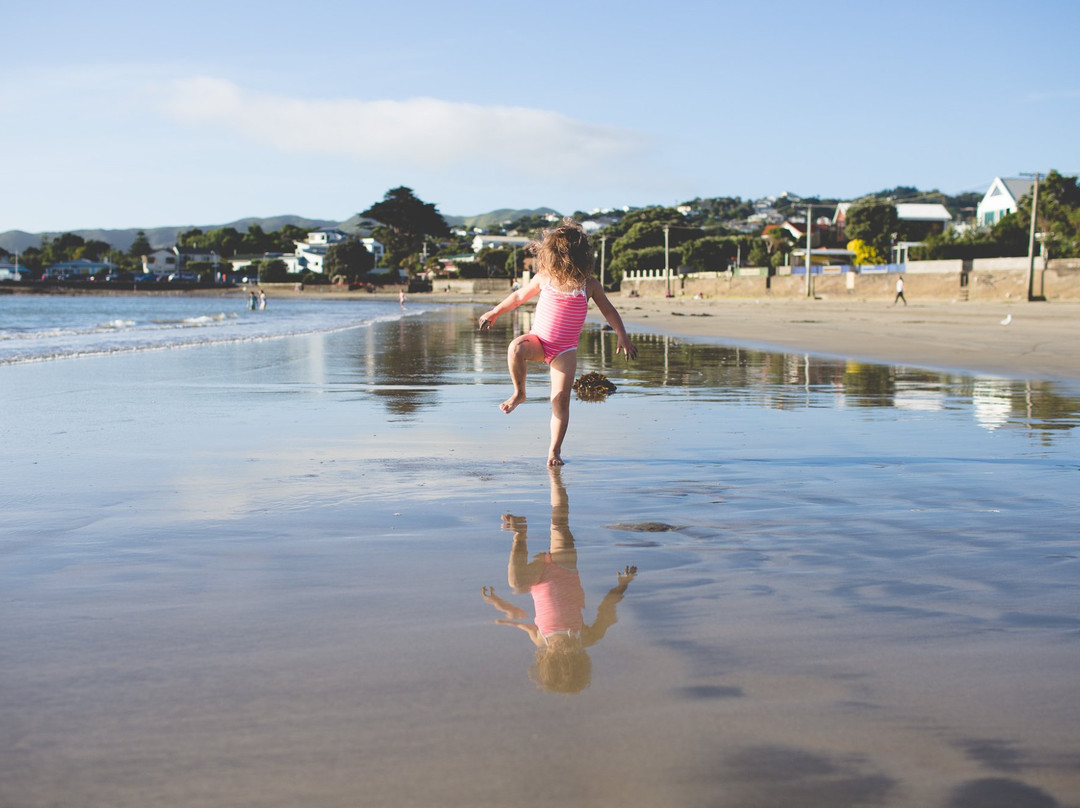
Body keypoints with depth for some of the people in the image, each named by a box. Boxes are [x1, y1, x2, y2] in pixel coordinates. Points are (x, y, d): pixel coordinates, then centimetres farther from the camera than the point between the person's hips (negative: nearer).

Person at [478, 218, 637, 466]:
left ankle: (554, 450, -1)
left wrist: (622, 336, 0)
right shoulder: (543, 278, -2)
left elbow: (608, 310, 7)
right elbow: (519, 296, 15)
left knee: (561, 400, -12)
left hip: (565, 350, -1)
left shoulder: (589, 285, -6)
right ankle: (519, 393, -10)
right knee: (515, 348, -35)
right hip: (538, 339, 1)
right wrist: (495, 312, 22)